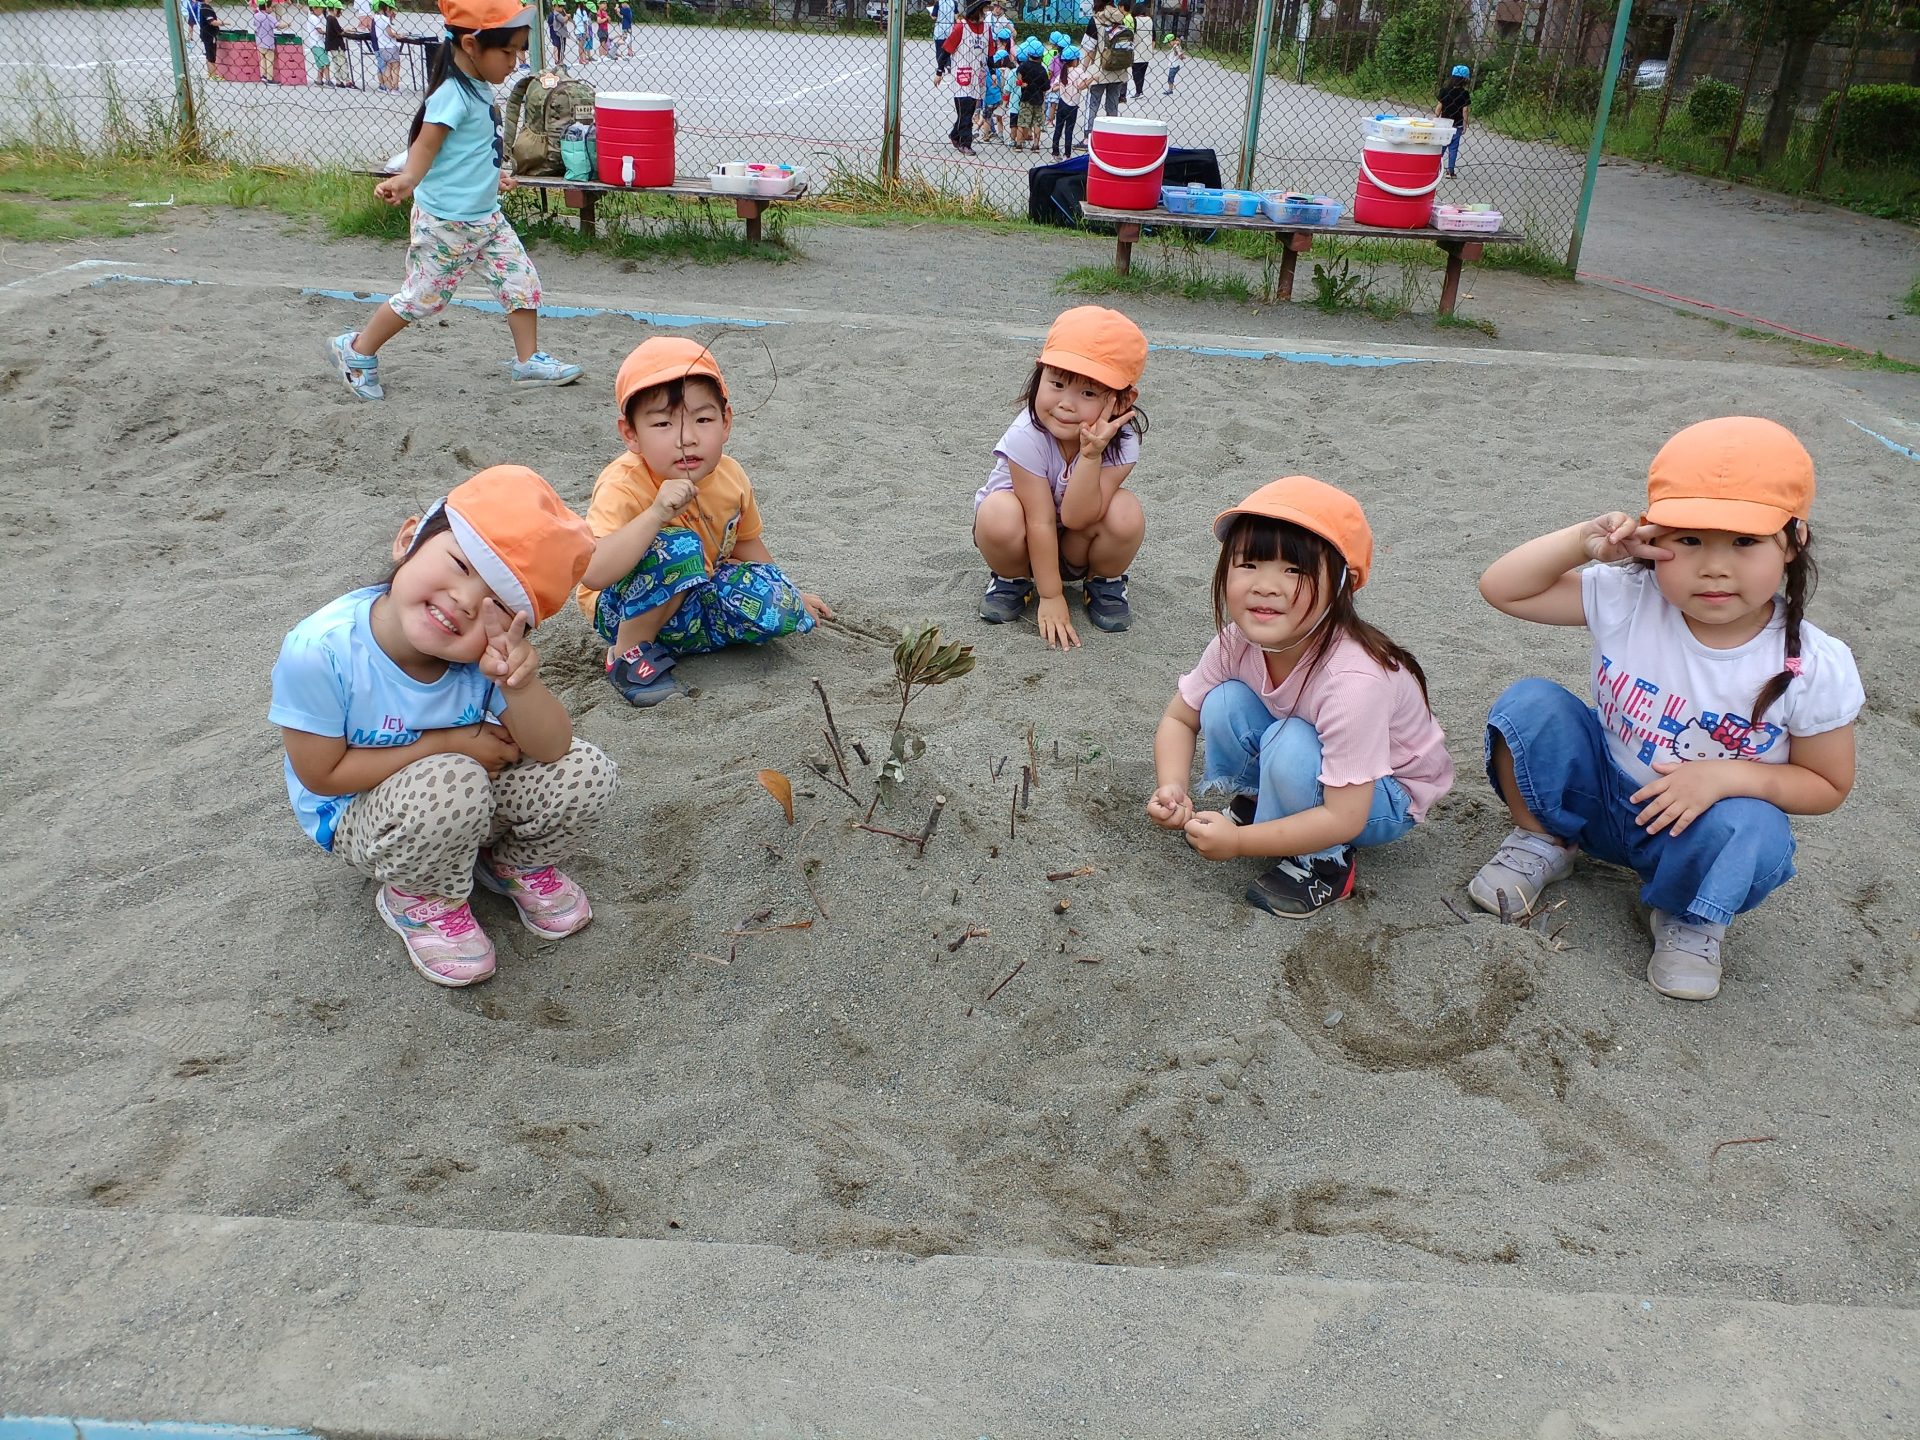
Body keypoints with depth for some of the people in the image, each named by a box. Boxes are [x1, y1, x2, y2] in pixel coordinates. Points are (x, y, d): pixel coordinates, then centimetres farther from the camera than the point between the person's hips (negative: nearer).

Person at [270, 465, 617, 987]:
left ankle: (518, 865, 14)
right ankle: (424, 900, -3)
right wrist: (445, 743, -23)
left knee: (586, 773, -18)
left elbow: (552, 750, -21)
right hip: (358, 816, -4)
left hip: (471, 798, 4)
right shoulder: (319, 652, -31)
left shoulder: (487, 650, -21)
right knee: (449, 784, -37)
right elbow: (323, 774, -21)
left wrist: (520, 684, -43)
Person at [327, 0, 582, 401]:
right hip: (447, 222, -9)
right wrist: (406, 179, -45)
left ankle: (529, 361, 18)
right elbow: (426, 143, -28)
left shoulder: (479, 89, 8)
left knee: (522, 282, 7)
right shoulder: (453, 94, -20)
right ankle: (356, 350, 20)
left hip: (485, 216, 9)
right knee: (423, 296, 3)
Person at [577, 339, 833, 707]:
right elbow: (591, 574, -44)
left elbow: (746, 544, 13)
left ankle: (667, 641, 2)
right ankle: (630, 654, -15)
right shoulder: (623, 487, -28)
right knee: (678, 548, -34)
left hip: (697, 599, 7)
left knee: (780, 608, -15)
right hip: (627, 610, -6)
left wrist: (790, 594, 20)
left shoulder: (730, 477, -9)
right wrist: (656, 514, -51)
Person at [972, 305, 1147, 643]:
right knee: (998, 512, -36)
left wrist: (1091, 455, -44)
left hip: (1078, 544, 2)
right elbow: (1041, 521, -26)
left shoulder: (1121, 441, -24)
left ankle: (1105, 581, 2)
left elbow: (1076, 518, -31)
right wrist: (1051, 597, -22)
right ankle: (1012, 578, -2)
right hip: (1025, 543, -1)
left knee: (1125, 514, -30)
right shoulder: (1027, 436, -30)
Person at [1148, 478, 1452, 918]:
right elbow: (1178, 719, -5)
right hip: (1307, 772, 5)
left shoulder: (1352, 679, -38)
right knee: (1224, 701, -20)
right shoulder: (1237, 640, -21)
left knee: (1290, 745, -34)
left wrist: (1238, 841, -33)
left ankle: (1323, 863, -9)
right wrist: (1171, 788, -24)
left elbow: (1343, 819, -34)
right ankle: (1251, 804, 6)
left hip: (1385, 802, -5)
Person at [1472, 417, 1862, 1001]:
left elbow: (1828, 784, -7)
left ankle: (1692, 918, -1)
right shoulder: (1626, 600, -17)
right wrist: (1584, 539, -30)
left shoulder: (1814, 668, -19)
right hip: (1597, 794, 2)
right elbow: (1500, 588, -15)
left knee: (1752, 834, -36)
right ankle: (1543, 841, 3)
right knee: (1529, 705, -23)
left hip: (1703, 822, -1)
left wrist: (1728, 777, -26)